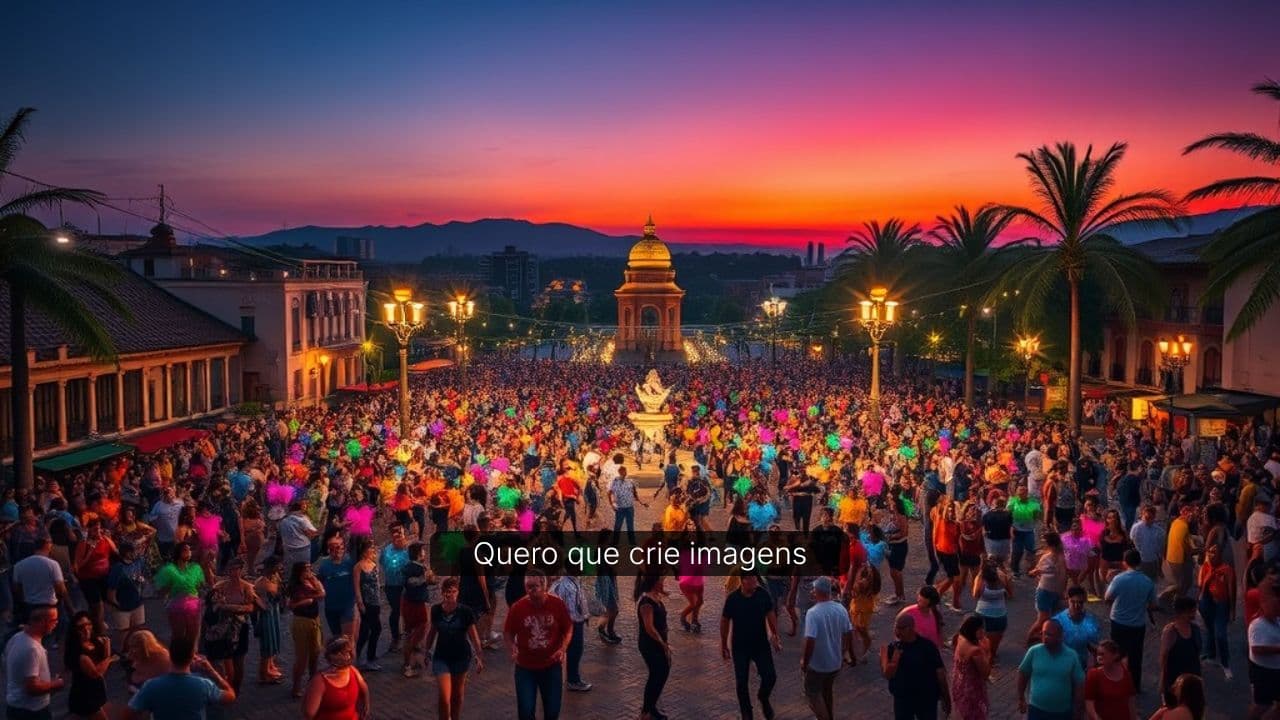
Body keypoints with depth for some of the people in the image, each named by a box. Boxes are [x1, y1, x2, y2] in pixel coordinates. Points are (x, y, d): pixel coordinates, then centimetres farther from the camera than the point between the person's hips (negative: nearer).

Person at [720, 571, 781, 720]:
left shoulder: (763, 594, -12)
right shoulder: (733, 598, -18)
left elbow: (770, 614, 3)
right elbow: (725, 621, -6)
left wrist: (775, 636, 4)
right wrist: (724, 645, 0)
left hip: (761, 644, 2)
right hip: (740, 647, -1)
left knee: (770, 676, -4)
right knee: (742, 681, 6)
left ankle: (763, 698, 29)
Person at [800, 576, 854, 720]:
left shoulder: (813, 613, -25)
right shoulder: (841, 609, -6)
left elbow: (810, 641, -27)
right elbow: (849, 633, 3)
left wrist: (804, 662, -14)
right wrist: (849, 654, 18)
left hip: (817, 663, -6)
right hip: (835, 661, 6)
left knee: (812, 693, 13)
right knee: (828, 690, 26)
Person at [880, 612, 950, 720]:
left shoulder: (927, 646, -13)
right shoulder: (892, 648, -5)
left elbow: (940, 673, -7)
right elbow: (887, 675, -10)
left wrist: (946, 699, -4)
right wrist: (896, 655, -23)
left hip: (927, 699, -2)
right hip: (902, 700, 2)